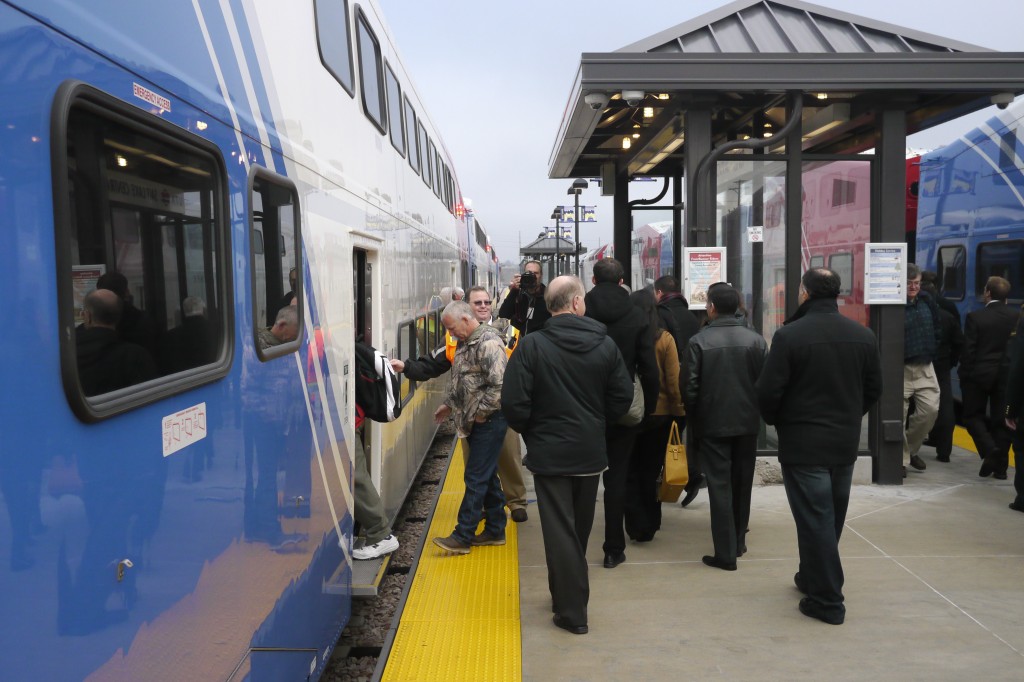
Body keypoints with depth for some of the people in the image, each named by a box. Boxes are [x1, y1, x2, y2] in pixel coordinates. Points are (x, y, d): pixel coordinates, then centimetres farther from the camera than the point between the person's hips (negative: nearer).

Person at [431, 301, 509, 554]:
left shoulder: (488, 343, -19)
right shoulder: (466, 343, 13)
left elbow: (499, 384, -26)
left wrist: (481, 412, -18)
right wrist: (449, 405, 19)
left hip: (489, 420, -10)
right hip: (474, 421, 10)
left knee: (476, 478, -4)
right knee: (487, 476, 15)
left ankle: (462, 537, 2)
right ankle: (495, 530, 25)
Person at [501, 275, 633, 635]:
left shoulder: (532, 345, -15)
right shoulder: (605, 344, -5)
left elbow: (514, 403, -16)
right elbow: (623, 396, 0)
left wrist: (529, 430, 4)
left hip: (550, 453, -4)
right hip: (591, 452, 4)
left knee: (559, 532, 5)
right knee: (580, 530, 20)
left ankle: (572, 611, 11)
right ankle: (568, 596, 36)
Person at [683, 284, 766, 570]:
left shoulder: (699, 341, -12)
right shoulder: (755, 339, -4)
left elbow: (689, 386, -11)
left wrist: (694, 416, 5)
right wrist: (756, 410, 14)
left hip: (713, 424, -3)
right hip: (748, 423, 3)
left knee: (720, 486, 3)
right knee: (742, 483, 17)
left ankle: (726, 552, 3)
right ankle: (739, 541, 30)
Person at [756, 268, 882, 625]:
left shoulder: (789, 335, -17)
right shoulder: (864, 335, 1)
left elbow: (768, 391, -16)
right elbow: (874, 389, 7)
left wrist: (775, 420, 4)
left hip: (803, 443, -5)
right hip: (846, 442, 6)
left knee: (814, 518, 2)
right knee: (831, 517, 19)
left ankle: (827, 599, 8)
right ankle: (813, 577, 34)